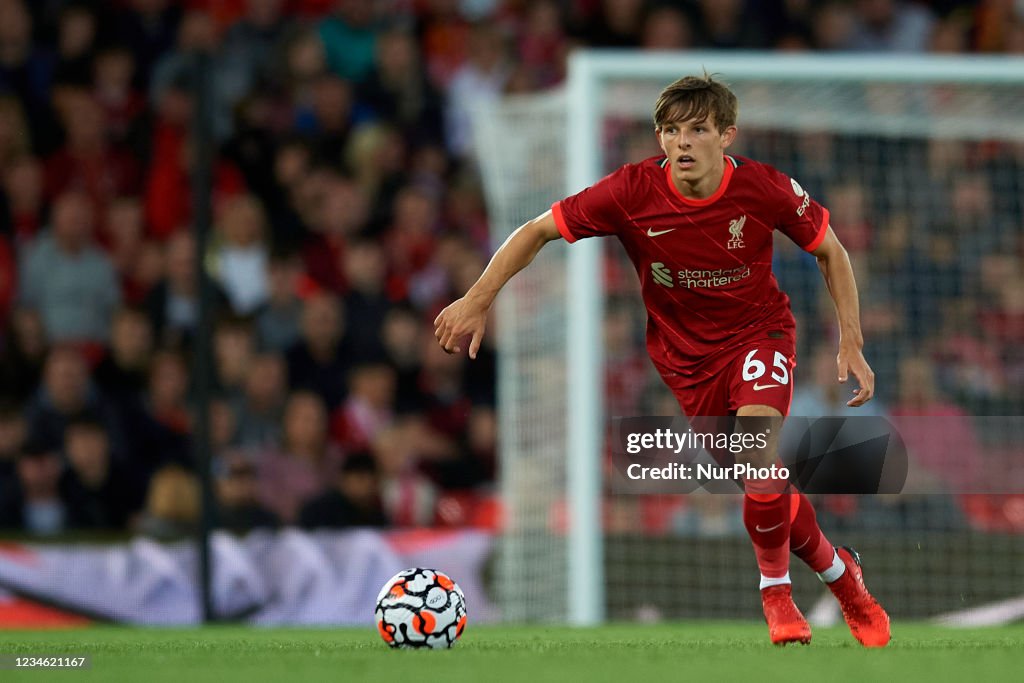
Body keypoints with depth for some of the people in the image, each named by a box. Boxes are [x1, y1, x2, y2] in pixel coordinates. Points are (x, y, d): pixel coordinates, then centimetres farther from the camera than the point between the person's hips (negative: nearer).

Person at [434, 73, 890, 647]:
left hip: (759, 330, -2)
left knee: (758, 444, -29)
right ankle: (841, 575, 29)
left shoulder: (765, 189, -21)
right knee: (769, 490, 2)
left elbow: (830, 251, -4)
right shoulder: (634, 191, -22)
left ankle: (776, 591, -8)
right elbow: (538, 231, -11)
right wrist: (478, 300, -18)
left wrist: (851, 343, -9)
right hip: (684, 349, 2)